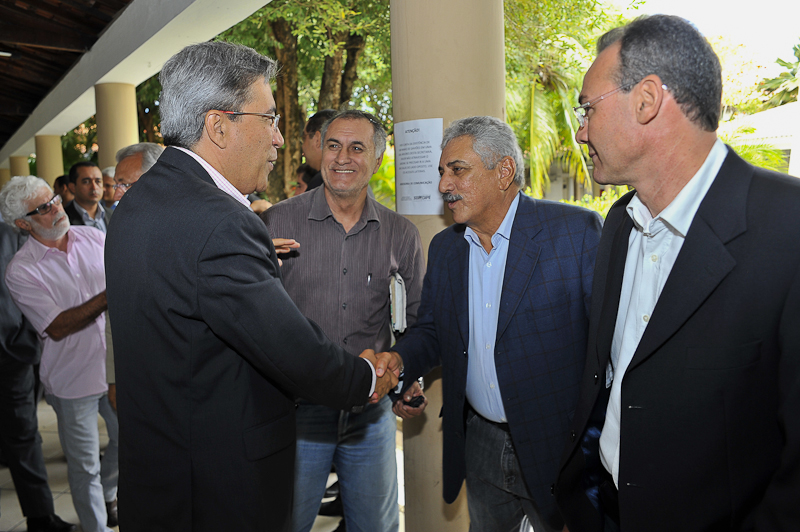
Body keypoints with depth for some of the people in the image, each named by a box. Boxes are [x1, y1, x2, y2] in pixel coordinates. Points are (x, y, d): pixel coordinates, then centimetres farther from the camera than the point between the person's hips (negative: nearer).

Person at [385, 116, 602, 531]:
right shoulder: (443, 248, 5)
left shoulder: (576, 230, -13)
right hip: (480, 447, 5)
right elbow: (430, 330, 12)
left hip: (558, 449, -5)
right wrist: (398, 360, -10)